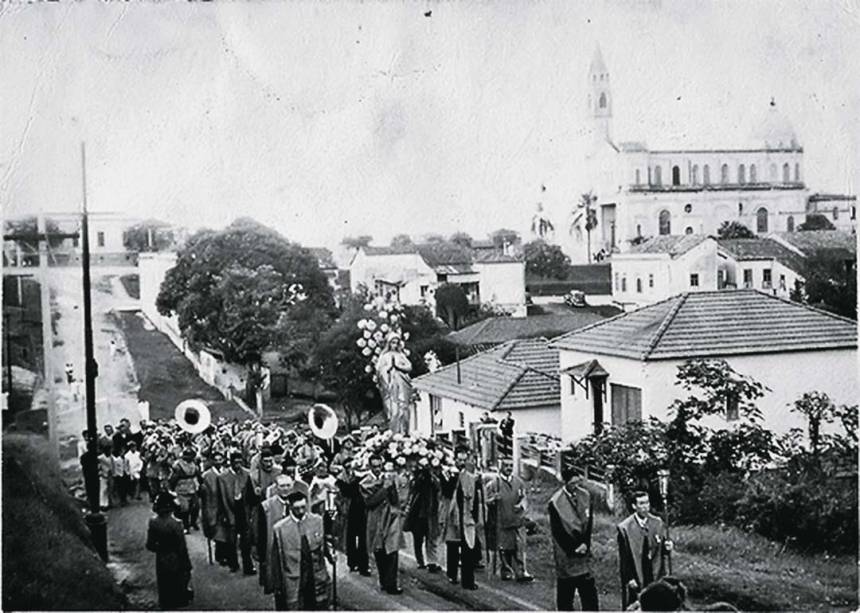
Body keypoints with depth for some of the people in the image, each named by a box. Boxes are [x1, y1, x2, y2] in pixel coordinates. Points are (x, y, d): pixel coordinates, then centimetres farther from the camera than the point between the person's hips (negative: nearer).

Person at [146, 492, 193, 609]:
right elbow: (182, 548, -16)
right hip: (176, 563, -4)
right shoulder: (175, 524, -23)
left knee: (164, 587, 18)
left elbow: (149, 545, -3)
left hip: (161, 562, 4)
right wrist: (187, 564, -5)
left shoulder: (153, 523, -11)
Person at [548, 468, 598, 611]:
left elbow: (589, 522, 3)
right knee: (565, 594, 5)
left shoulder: (585, 496, 1)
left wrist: (585, 544, -9)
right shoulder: (555, 502, -13)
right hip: (565, 555, -4)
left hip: (584, 551, 4)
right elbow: (557, 531, -11)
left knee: (589, 592, 2)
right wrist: (573, 549, -12)